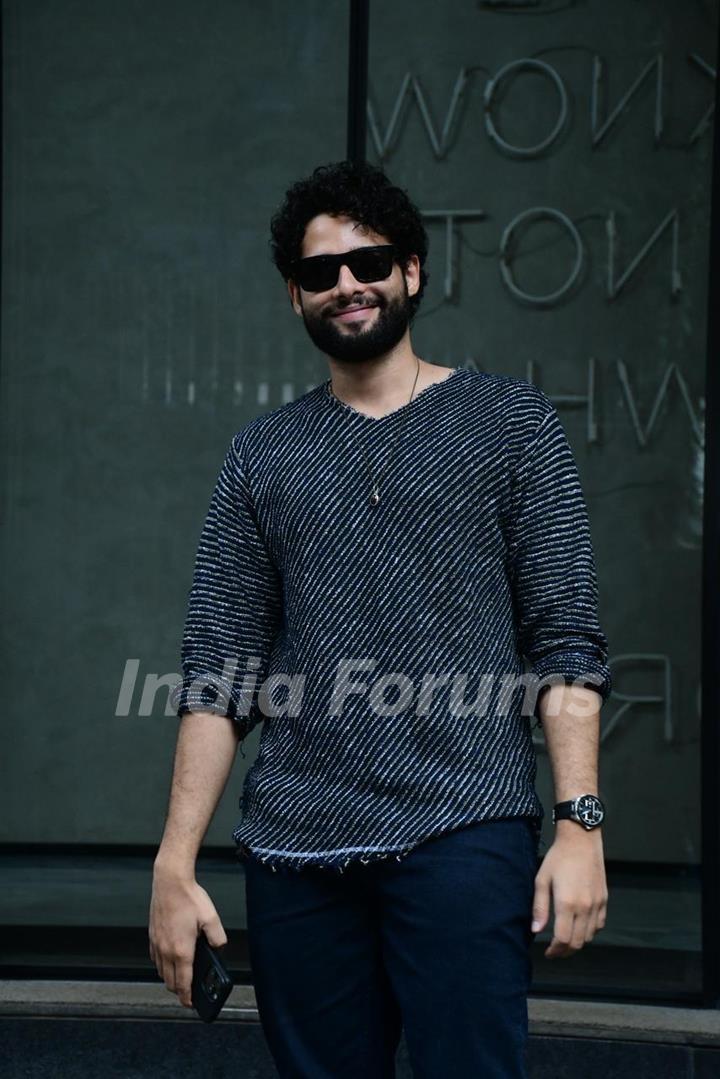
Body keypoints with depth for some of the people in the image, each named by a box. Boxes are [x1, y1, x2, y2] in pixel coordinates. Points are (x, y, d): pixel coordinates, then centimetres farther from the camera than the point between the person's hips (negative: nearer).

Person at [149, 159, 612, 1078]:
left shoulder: (509, 423, 6)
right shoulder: (262, 455, 13)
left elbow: (567, 645, 1)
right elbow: (217, 674, 8)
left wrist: (580, 825, -10)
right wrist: (174, 865, 1)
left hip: (462, 834, -3)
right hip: (294, 852, 3)